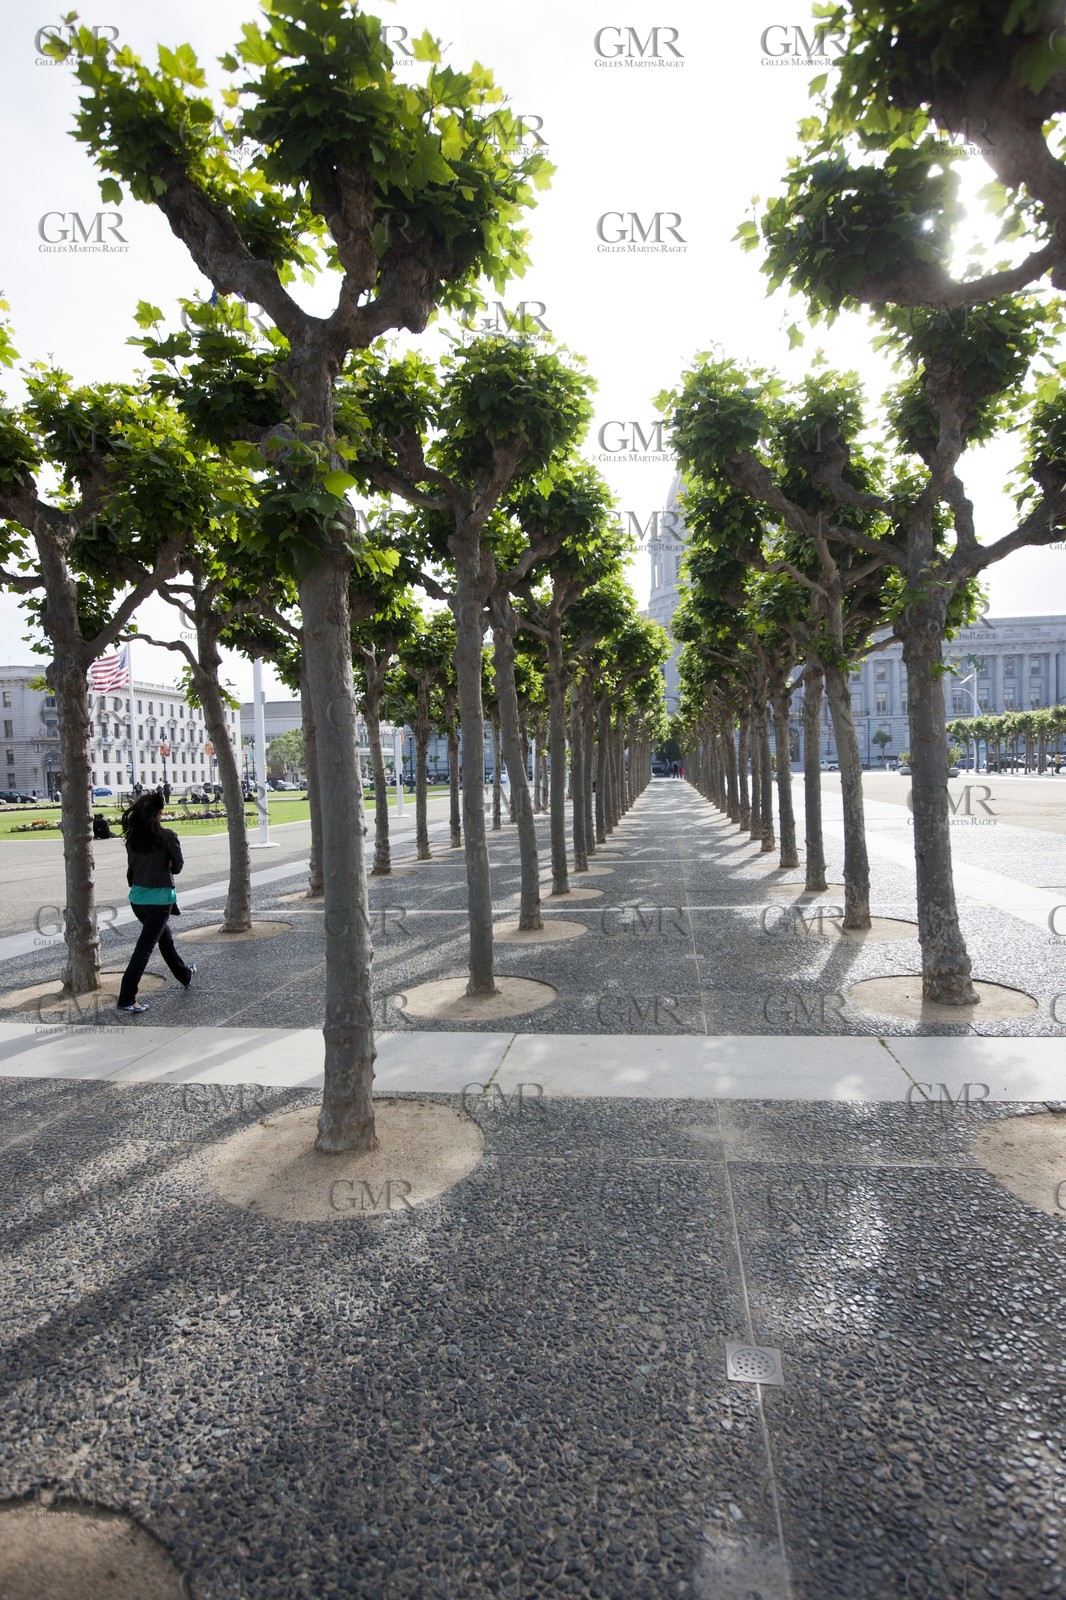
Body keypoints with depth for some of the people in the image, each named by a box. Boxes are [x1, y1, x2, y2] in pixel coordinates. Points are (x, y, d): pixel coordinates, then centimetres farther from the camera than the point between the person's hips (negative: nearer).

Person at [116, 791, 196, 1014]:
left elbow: (131, 867, 9)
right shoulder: (167, 835, -13)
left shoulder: (132, 837, 2)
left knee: (164, 937, 24)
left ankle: (185, 975, 42)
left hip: (137, 897, 6)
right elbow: (178, 866, -4)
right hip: (160, 897, -6)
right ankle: (126, 999, -4)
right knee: (145, 946, -3)